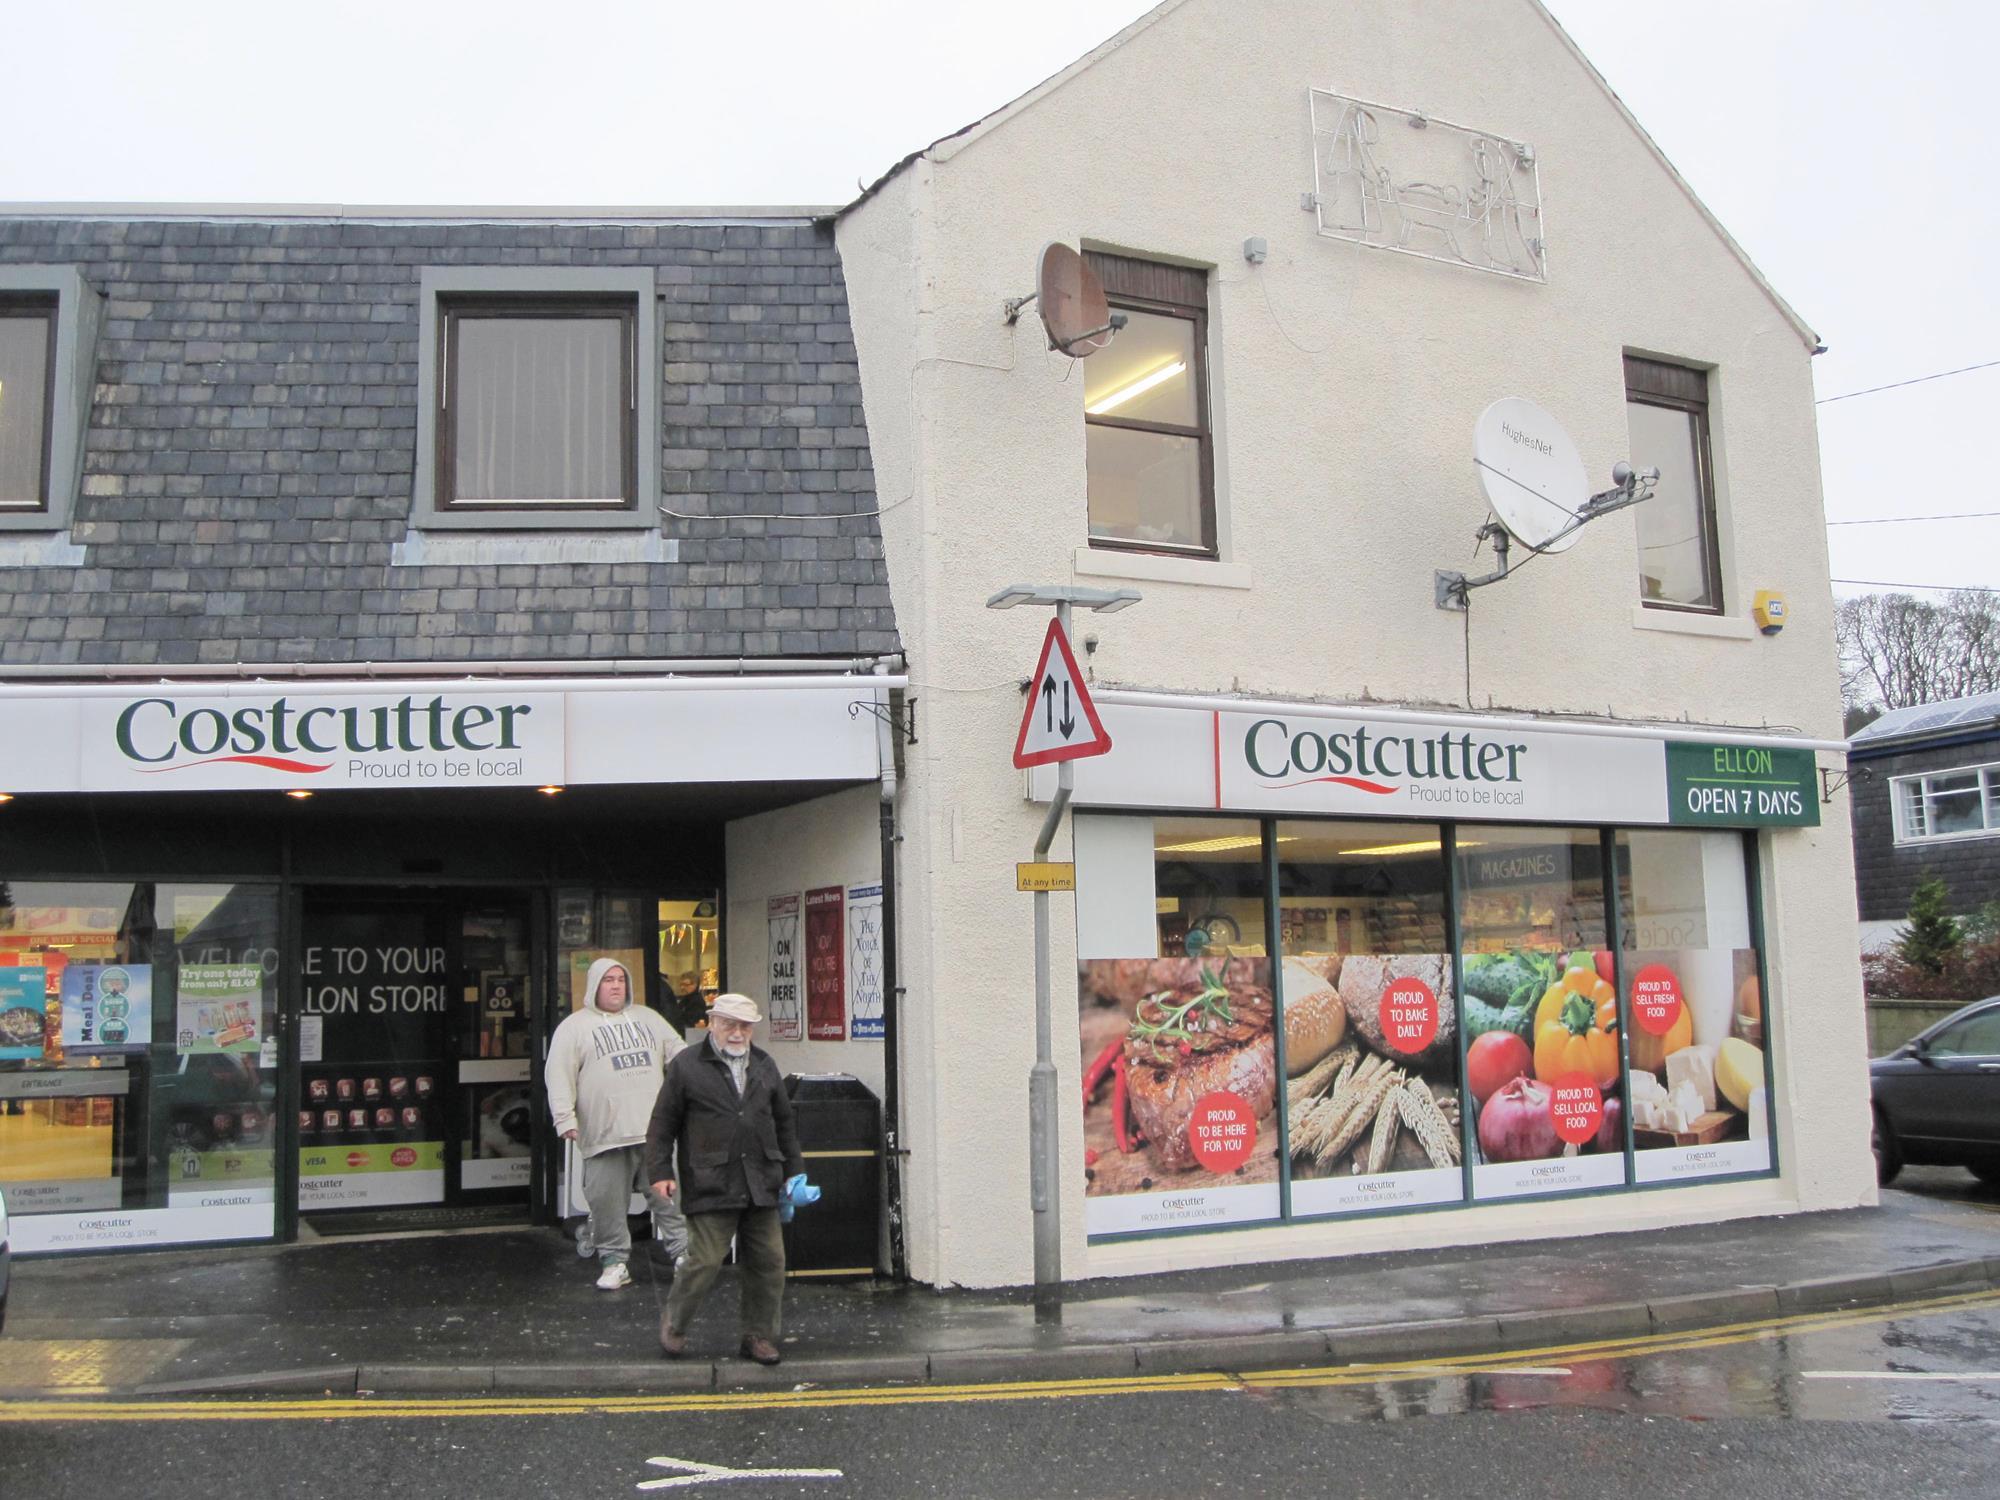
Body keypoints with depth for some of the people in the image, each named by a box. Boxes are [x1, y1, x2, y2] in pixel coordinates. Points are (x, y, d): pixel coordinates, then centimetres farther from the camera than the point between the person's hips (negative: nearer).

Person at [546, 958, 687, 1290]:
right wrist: (565, 1118, -13)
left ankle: (684, 1253, 13)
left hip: (654, 1129, 3)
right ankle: (615, 1262, 12)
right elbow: (560, 1076, -2)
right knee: (607, 1200, 0)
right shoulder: (574, 1027, 5)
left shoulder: (648, 1019, 18)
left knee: (668, 1193, 4)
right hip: (605, 1134, -2)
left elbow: (680, 1055, 19)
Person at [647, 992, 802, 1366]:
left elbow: (783, 1123, 21)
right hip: (710, 1186, -5)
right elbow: (663, 1124, 2)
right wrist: (661, 1172, -5)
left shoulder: (764, 1066, 14)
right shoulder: (686, 1066, 0)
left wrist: (794, 1172, 19)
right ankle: (673, 1325, 19)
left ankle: (760, 1335, 19)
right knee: (705, 1261, -6)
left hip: (761, 1186, 5)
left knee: (768, 1262, 5)